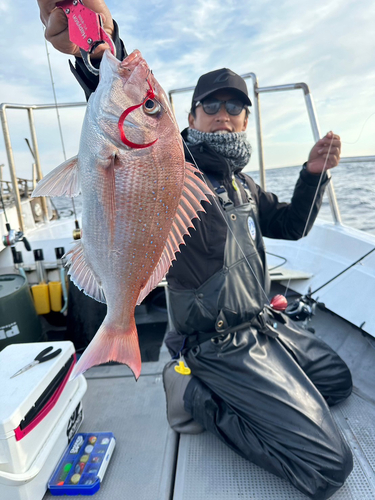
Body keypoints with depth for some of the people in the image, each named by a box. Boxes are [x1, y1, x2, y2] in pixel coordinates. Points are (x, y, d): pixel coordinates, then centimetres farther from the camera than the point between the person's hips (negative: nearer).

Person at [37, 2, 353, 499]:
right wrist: (101, 53, -58)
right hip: (223, 345, -9)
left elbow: (293, 225, 17)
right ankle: (199, 398, 4)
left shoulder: (242, 184, 10)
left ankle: (223, 395, 21)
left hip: (267, 325, 9)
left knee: (339, 380, 29)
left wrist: (313, 174, 2)